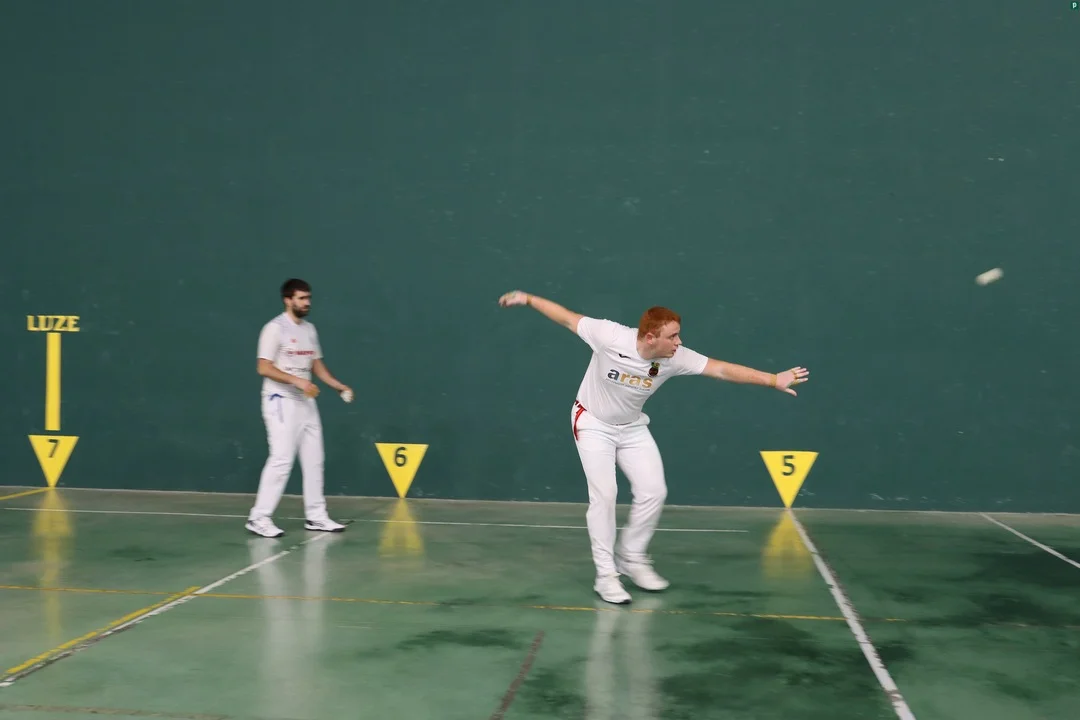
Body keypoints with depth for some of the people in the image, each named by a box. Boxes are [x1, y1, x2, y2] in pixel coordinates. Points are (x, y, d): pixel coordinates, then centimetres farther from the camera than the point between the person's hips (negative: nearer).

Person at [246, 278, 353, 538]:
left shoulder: (310, 329, 13)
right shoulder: (275, 329, -10)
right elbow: (264, 368, -17)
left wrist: (339, 386, 7)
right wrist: (297, 381, -25)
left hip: (306, 402, 8)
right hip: (281, 401, -8)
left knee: (314, 459, 8)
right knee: (282, 459, -12)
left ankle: (315, 516, 16)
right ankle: (259, 518, -4)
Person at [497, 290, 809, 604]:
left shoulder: (675, 358, -23)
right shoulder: (610, 337, -32)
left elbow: (722, 369, -26)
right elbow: (568, 318, -20)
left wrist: (773, 379, -31)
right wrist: (528, 299, -14)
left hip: (632, 428, 4)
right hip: (593, 424, -4)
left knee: (653, 492, -1)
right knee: (604, 495, -13)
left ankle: (631, 558, 21)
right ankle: (606, 575, -1)